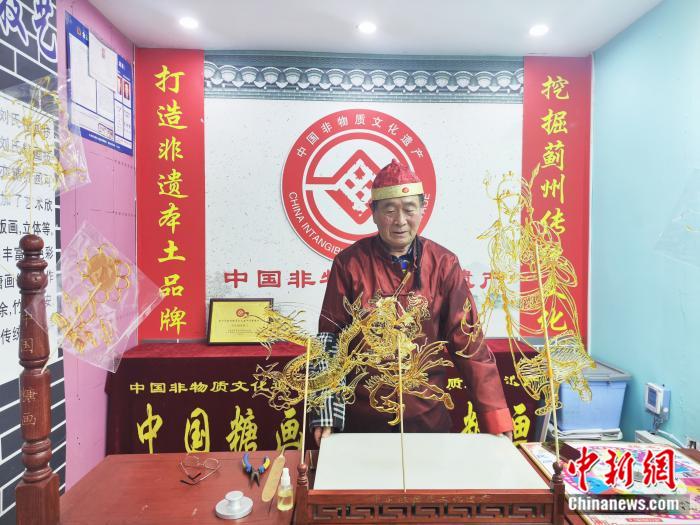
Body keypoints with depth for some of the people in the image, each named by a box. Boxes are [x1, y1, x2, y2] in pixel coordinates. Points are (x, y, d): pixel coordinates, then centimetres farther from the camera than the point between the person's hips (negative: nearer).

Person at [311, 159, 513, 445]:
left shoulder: (443, 264, -7)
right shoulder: (349, 263, -10)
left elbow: (468, 343, -6)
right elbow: (330, 342, -7)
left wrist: (497, 418, -9)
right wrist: (326, 417, -10)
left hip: (428, 416, 1)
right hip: (362, 418, 0)